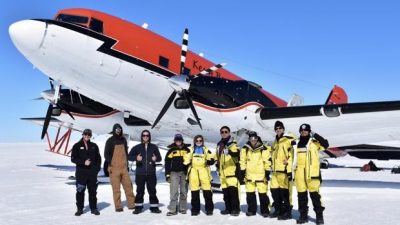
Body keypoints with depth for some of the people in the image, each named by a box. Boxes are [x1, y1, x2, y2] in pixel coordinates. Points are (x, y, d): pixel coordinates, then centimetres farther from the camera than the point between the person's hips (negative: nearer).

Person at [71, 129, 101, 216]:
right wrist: (83, 162, -14)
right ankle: (80, 209, 11)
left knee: (93, 191, 7)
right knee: (80, 191, 0)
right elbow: (73, 158, -2)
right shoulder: (77, 146, 3)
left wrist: (97, 168, 1)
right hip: (81, 172, -2)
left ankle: (94, 208, 16)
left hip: (92, 172, 2)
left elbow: (98, 158, 14)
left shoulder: (94, 146, 10)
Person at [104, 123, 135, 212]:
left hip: (124, 168, 5)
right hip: (114, 168, -5)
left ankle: (131, 204, 11)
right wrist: (110, 164, -12)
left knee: (128, 185, 4)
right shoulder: (110, 141, -3)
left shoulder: (123, 140, 14)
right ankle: (118, 206, 4)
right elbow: (106, 154, -4)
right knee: (116, 188, -2)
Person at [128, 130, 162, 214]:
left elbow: (159, 158, 7)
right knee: (140, 191, 4)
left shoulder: (154, 147, 8)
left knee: (152, 191, 5)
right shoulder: (137, 147, 6)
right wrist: (136, 158, -18)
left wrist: (156, 158, -16)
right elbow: (129, 156, 1)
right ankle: (138, 207, 15)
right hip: (140, 173, -1)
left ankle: (154, 207, 13)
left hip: (151, 173, 1)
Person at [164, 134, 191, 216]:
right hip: (174, 173, -1)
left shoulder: (187, 150, 9)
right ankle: (172, 209, -6)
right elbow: (167, 163, 5)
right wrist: (167, 174, -1)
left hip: (184, 173, 2)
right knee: (174, 192, -7)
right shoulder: (171, 151, 6)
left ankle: (182, 208, 15)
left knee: (184, 192, 6)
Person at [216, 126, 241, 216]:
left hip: (232, 171, -6)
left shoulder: (233, 143, -5)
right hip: (223, 172, 6)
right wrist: (218, 166, 20)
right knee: (225, 191, 10)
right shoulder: (219, 145, 16)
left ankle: (235, 209, -1)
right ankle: (228, 208, 20)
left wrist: (229, 152, -43)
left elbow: (236, 153, -25)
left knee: (233, 190, -10)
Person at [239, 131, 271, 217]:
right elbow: (242, 162, 8)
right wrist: (242, 173, 6)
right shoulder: (245, 149, 2)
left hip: (261, 176, -3)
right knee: (250, 194, 9)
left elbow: (268, 162, -4)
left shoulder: (264, 149, -7)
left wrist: (267, 173, -5)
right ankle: (251, 210, 24)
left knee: (262, 194, -1)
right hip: (249, 176, 3)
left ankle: (265, 210, 14)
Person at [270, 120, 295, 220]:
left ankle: (287, 212, 4)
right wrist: (272, 168, 23)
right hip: (275, 171, 8)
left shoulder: (289, 140, -7)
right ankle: (278, 210, 25)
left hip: (284, 170, -8)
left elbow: (292, 156, -14)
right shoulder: (275, 143, 20)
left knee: (284, 191, -6)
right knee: (274, 190, 12)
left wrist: (290, 170, -18)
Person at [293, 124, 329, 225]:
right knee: (301, 194, 8)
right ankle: (303, 215, 17)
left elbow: (325, 144, -15)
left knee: (314, 194, -5)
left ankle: (319, 215, 6)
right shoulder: (296, 143, 13)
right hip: (299, 173, 4)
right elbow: (293, 157, 19)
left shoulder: (314, 142, 2)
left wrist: (316, 136, -18)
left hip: (312, 173, -4)